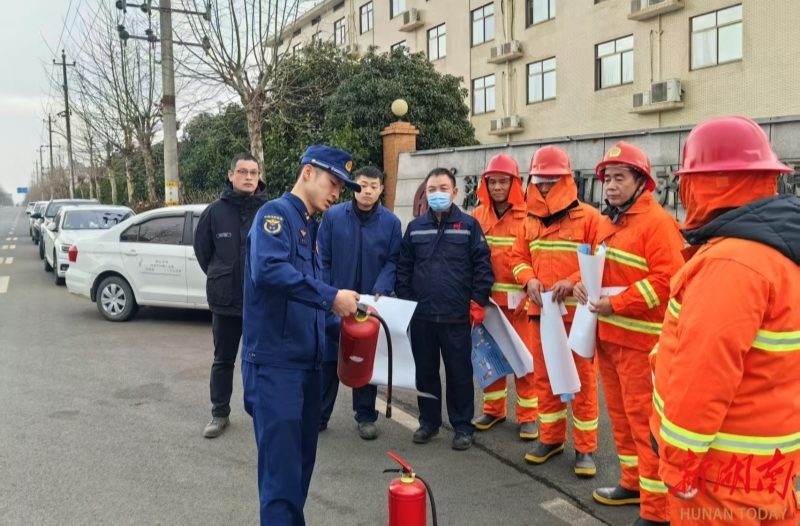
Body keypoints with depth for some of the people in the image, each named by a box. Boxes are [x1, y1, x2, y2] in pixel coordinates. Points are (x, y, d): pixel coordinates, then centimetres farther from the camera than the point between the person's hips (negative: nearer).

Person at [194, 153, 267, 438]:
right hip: (225, 300, 2)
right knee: (223, 360, 13)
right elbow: (201, 247, 10)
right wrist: (219, 277, 13)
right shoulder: (215, 210, -3)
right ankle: (219, 414, 27)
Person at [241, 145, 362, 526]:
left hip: (307, 362, 9)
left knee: (301, 463, 17)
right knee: (282, 471, -5)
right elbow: (269, 269, -31)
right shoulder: (276, 213, -11)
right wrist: (330, 297, -28)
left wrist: (345, 309, 6)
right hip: (274, 363, -9)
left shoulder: (310, 226, 17)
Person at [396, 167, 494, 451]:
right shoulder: (415, 227, 7)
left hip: (457, 316, -3)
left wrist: (477, 303, -7)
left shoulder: (469, 225, -1)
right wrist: (405, 302, 5)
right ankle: (429, 422, 29)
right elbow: (403, 268, 10)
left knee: (459, 373, 7)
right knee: (425, 372, 13)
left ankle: (463, 427, 20)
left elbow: (483, 266, -3)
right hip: (421, 315, 3)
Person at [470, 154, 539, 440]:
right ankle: (493, 408, 27)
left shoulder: (527, 215, -7)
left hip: (517, 298, -4)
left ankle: (528, 415, 16)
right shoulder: (478, 216, 6)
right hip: (487, 297, 4)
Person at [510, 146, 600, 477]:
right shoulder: (531, 221, 9)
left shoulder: (588, 217, -7)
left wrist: (572, 282, -22)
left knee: (582, 380, 3)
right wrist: (529, 279, -7)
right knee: (544, 377, 14)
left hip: (578, 312, -5)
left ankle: (585, 449, 15)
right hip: (541, 312, 5)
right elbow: (519, 257, 13)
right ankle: (551, 438, 29)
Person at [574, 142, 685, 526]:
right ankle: (632, 482, 34)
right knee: (620, 412, 18)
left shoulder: (657, 222, -13)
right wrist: (583, 283, 4)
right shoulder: (608, 222, 14)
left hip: (640, 339, -9)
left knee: (644, 419, -3)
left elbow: (667, 280, -21)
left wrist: (617, 304, -21)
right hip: (607, 334, 9)